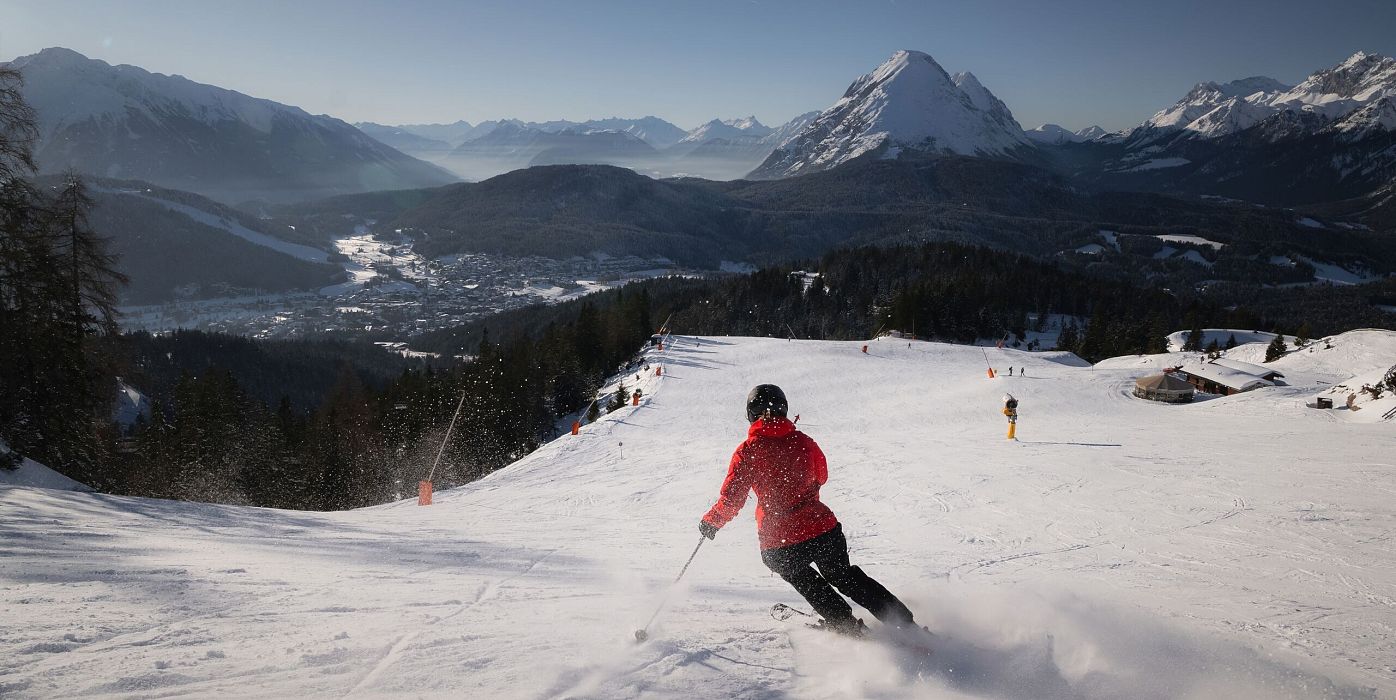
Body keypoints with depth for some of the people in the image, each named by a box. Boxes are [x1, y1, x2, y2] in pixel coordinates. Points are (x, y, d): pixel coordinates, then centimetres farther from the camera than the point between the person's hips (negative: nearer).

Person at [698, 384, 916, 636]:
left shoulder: (747, 451, -9)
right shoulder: (802, 441, 0)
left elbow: (732, 499, -9)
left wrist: (711, 521, 8)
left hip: (779, 544, -3)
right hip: (823, 528, 3)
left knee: (804, 580, 29)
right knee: (844, 576, 25)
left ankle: (848, 627, 26)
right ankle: (904, 623, 24)